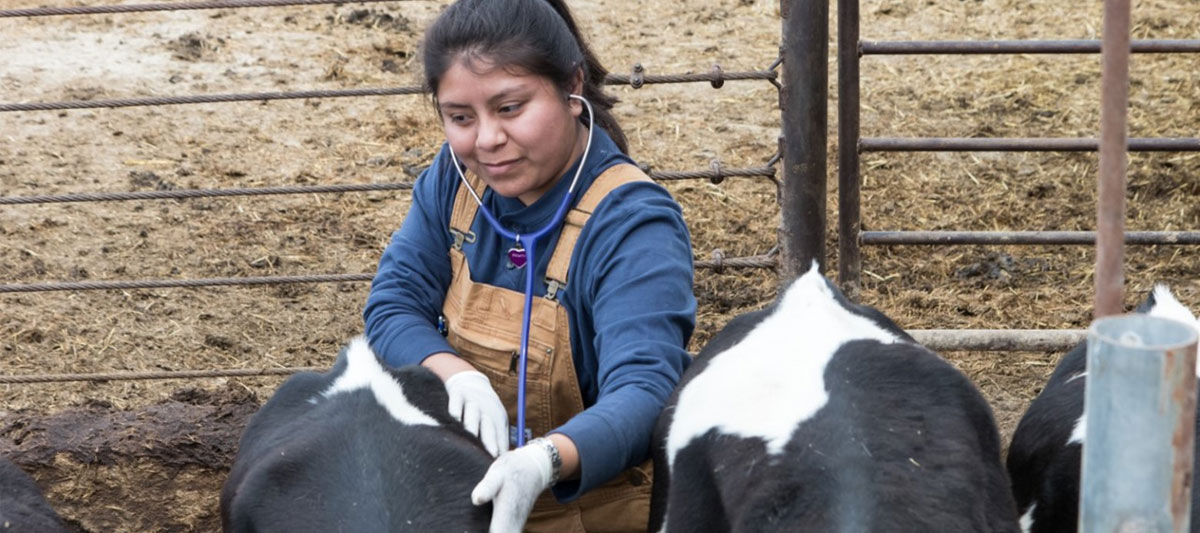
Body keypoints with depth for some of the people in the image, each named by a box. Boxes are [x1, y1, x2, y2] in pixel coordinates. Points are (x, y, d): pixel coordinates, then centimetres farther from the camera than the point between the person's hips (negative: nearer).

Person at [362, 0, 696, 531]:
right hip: (469, 488, 5)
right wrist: (457, 374, -24)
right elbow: (392, 306, -3)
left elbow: (642, 393, -31)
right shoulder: (455, 177, -2)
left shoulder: (633, 225, -20)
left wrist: (543, 463, -49)